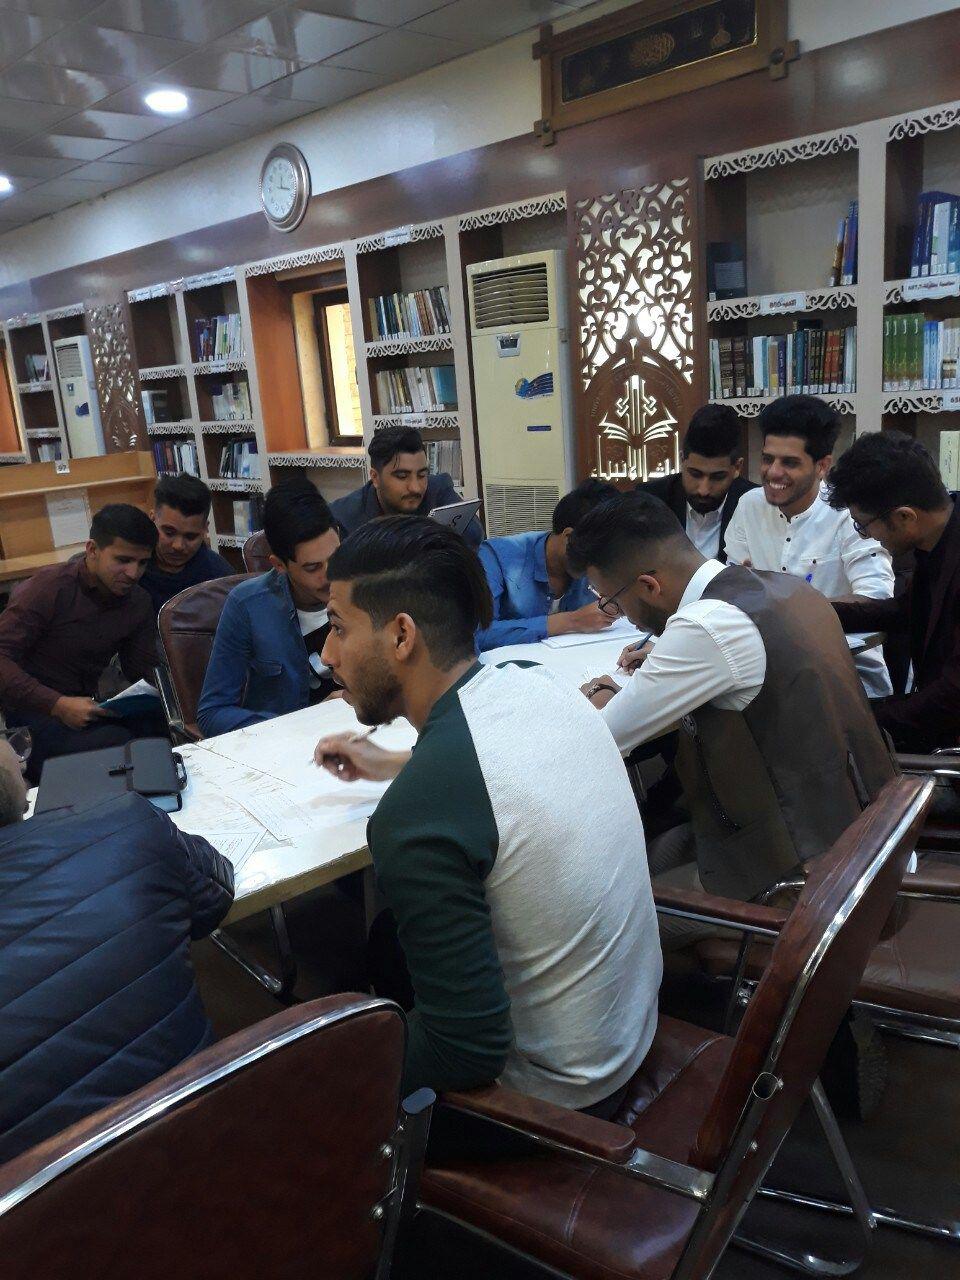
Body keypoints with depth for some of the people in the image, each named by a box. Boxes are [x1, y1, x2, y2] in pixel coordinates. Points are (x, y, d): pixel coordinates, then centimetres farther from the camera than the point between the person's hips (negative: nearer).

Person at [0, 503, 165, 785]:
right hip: (32, 712, -5)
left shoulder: (138, 602, 7)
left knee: (157, 725, -23)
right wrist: (58, 705, -29)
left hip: (85, 708, 5)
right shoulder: (49, 586, -11)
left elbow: (143, 670, 14)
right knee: (117, 742, -31)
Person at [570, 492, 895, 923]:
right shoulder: (787, 586, 2)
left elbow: (599, 741, -17)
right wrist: (663, 659, 11)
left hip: (801, 874, -9)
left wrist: (599, 697, 5)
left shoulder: (706, 626, -25)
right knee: (660, 851, 21)